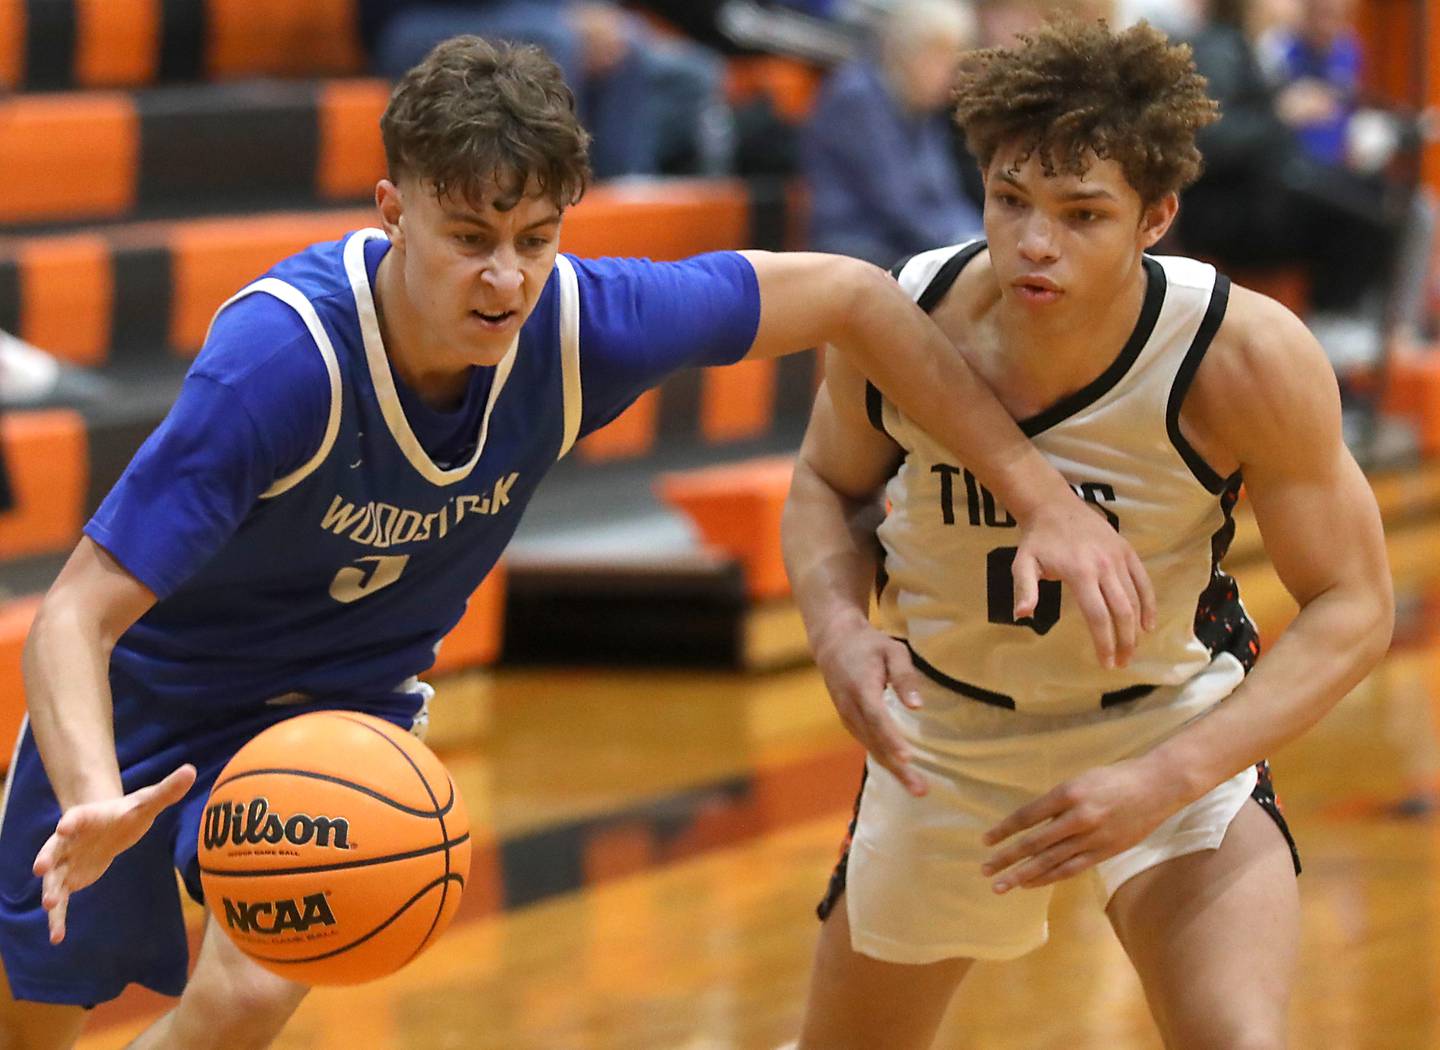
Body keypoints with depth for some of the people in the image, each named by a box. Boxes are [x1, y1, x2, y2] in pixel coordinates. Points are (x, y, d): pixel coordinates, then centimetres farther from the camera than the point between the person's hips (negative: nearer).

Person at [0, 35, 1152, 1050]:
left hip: (344, 699, 2)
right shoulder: (282, 363, -39)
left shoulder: (578, 325, -27)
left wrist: (1044, 495, -15)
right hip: (155, 675, -2)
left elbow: (847, 295, -13)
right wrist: (94, 804, -58)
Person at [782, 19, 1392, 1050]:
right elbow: (829, 484, 1)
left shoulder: (1245, 357, -29)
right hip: (945, 735, 3)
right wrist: (840, 629, -20)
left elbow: (1353, 607, -20)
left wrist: (1165, 779, -31)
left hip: (1169, 724, -3)